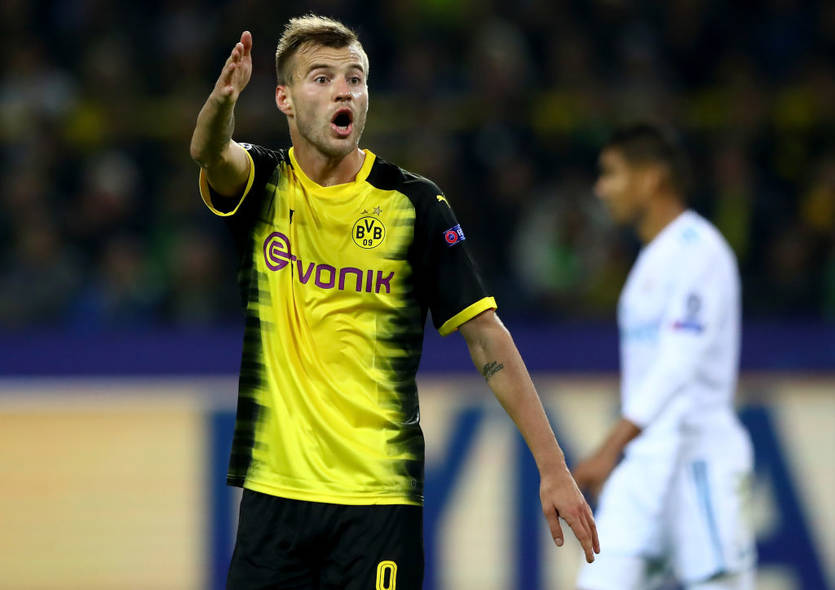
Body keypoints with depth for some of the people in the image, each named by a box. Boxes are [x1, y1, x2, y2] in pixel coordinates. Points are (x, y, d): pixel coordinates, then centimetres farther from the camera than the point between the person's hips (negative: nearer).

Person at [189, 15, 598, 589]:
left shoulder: (414, 203, 0)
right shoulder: (263, 185, 4)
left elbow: (486, 335, -1)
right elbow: (210, 152, -20)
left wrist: (552, 466, -8)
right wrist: (222, 99, -45)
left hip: (380, 494, -2)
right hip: (273, 489, 2)